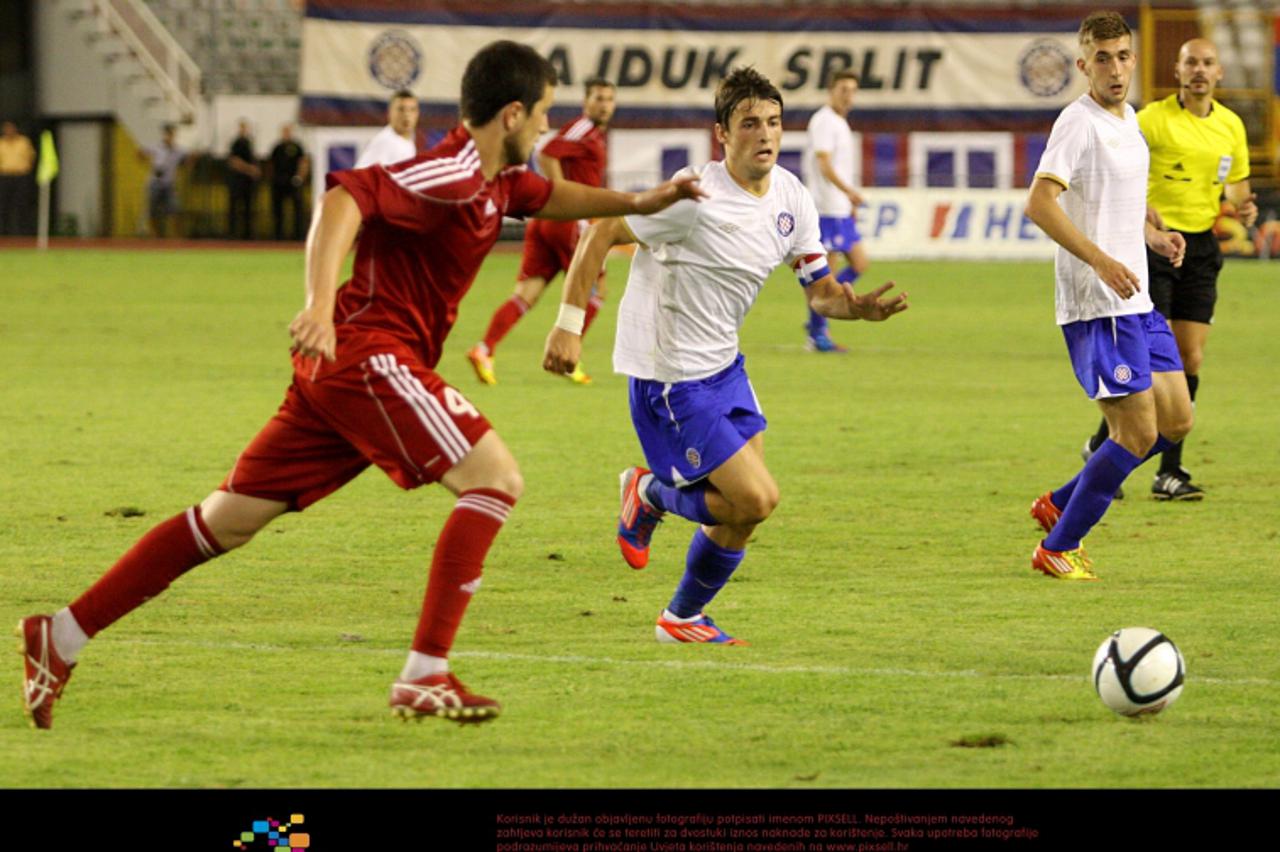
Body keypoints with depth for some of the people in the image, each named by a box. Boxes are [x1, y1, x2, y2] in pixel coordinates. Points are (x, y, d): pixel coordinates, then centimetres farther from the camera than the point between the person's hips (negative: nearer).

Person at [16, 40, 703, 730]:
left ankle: (59, 639, 9)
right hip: (371, 354, -10)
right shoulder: (451, 175, -15)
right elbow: (345, 199, -27)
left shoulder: (498, 180, 16)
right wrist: (320, 304, -39)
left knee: (228, 520, 9)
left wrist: (640, 201, 31)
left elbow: (548, 196, 40)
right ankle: (424, 678, -16)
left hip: (339, 365, 10)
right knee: (495, 479, -12)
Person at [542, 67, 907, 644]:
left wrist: (859, 307, -17)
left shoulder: (792, 199, 0)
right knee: (755, 498, -14)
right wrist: (570, 323, -21)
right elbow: (600, 234, -17)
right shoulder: (698, 197, -23)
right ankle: (651, 494, 12)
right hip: (669, 374, -8)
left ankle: (683, 618, 29)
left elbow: (820, 290, 6)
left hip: (722, 364, 8)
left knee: (742, 512, 9)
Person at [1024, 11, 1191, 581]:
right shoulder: (1079, 123, -15)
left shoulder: (1127, 118, 14)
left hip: (1136, 301, 9)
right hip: (1096, 305, -9)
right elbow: (1039, 203, -25)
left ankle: (1060, 505, 22)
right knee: (1138, 432, -10)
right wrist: (1100, 260, -32)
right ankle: (1056, 549, 3)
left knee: (1176, 419, 11)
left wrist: (1151, 236, 15)